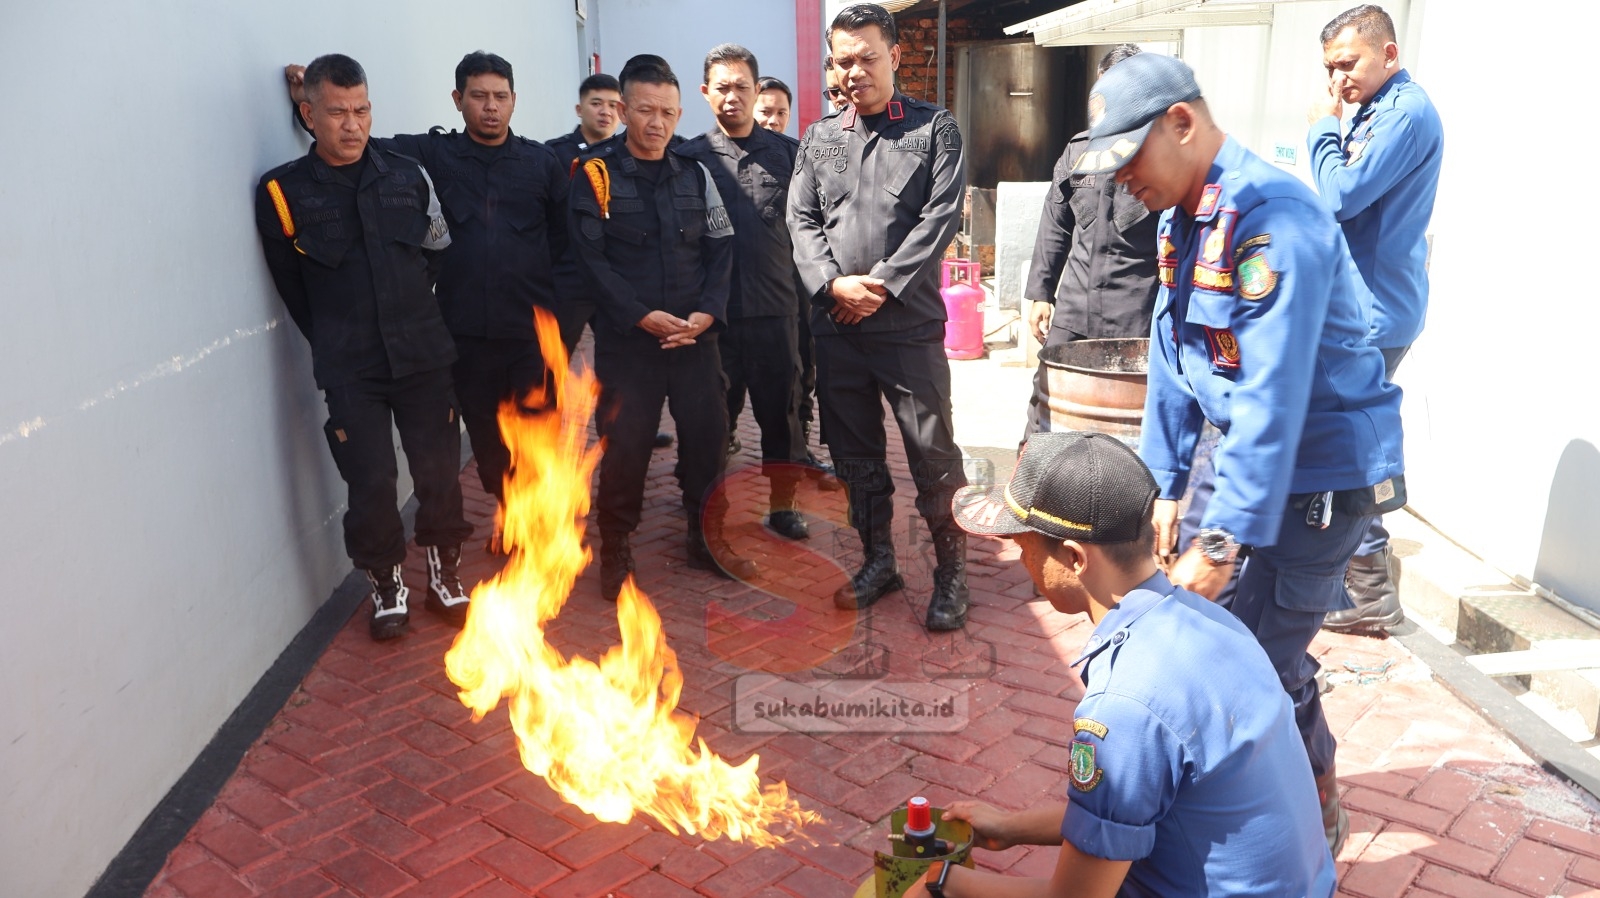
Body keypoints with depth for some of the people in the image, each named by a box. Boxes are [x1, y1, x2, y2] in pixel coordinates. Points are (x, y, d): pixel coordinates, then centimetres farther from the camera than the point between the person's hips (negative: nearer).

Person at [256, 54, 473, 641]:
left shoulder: (407, 176, 4)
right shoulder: (283, 192, -2)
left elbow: (439, 253, 14)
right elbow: (292, 289, 6)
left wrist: (412, 321, 11)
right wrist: (336, 342, 8)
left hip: (423, 356, 2)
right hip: (348, 371, -2)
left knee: (439, 472, 7)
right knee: (371, 484, 0)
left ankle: (444, 574, 27)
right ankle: (387, 586, 22)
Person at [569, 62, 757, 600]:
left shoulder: (695, 176, 9)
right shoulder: (595, 178, -2)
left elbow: (721, 249, 6)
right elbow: (592, 260, -8)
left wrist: (707, 312, -10)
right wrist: (642, 316, -17)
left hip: (695, 335, 3)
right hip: (626, 339, -3)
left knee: (708, 436, 7)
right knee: (624, 446, 2)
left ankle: (706, 540, 26)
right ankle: (616, 552, 20)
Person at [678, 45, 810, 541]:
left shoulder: (787, 153, 6)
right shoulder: (688, 157, 4)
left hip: (776, 308, 1)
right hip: (714, 312, 0)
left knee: (780, 411, 8)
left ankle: (783, 508, 22)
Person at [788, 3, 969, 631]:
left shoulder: (934, 128, 2)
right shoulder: (819, 138, 12)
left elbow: (941, 216, -7)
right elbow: (802, 220, 6)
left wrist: (882, 286, -13)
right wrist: (834, 283, -10)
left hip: (909, 323, -4)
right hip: (836, 325, 4)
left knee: (933, 452, -2)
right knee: (854, 451, 12)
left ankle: (951, 572, 14)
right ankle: (878, 560, 28)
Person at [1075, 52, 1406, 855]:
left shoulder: (1273, 216, -25)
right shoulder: (1182, 218, 4)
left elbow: (1274, 395, -30)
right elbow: (1172, 358, 8)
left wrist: (1223, 540, -29)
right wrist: (1163, 485, 6)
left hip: (1324, 473, -8)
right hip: (1253, 456, 9)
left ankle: (1316, 819, 22)